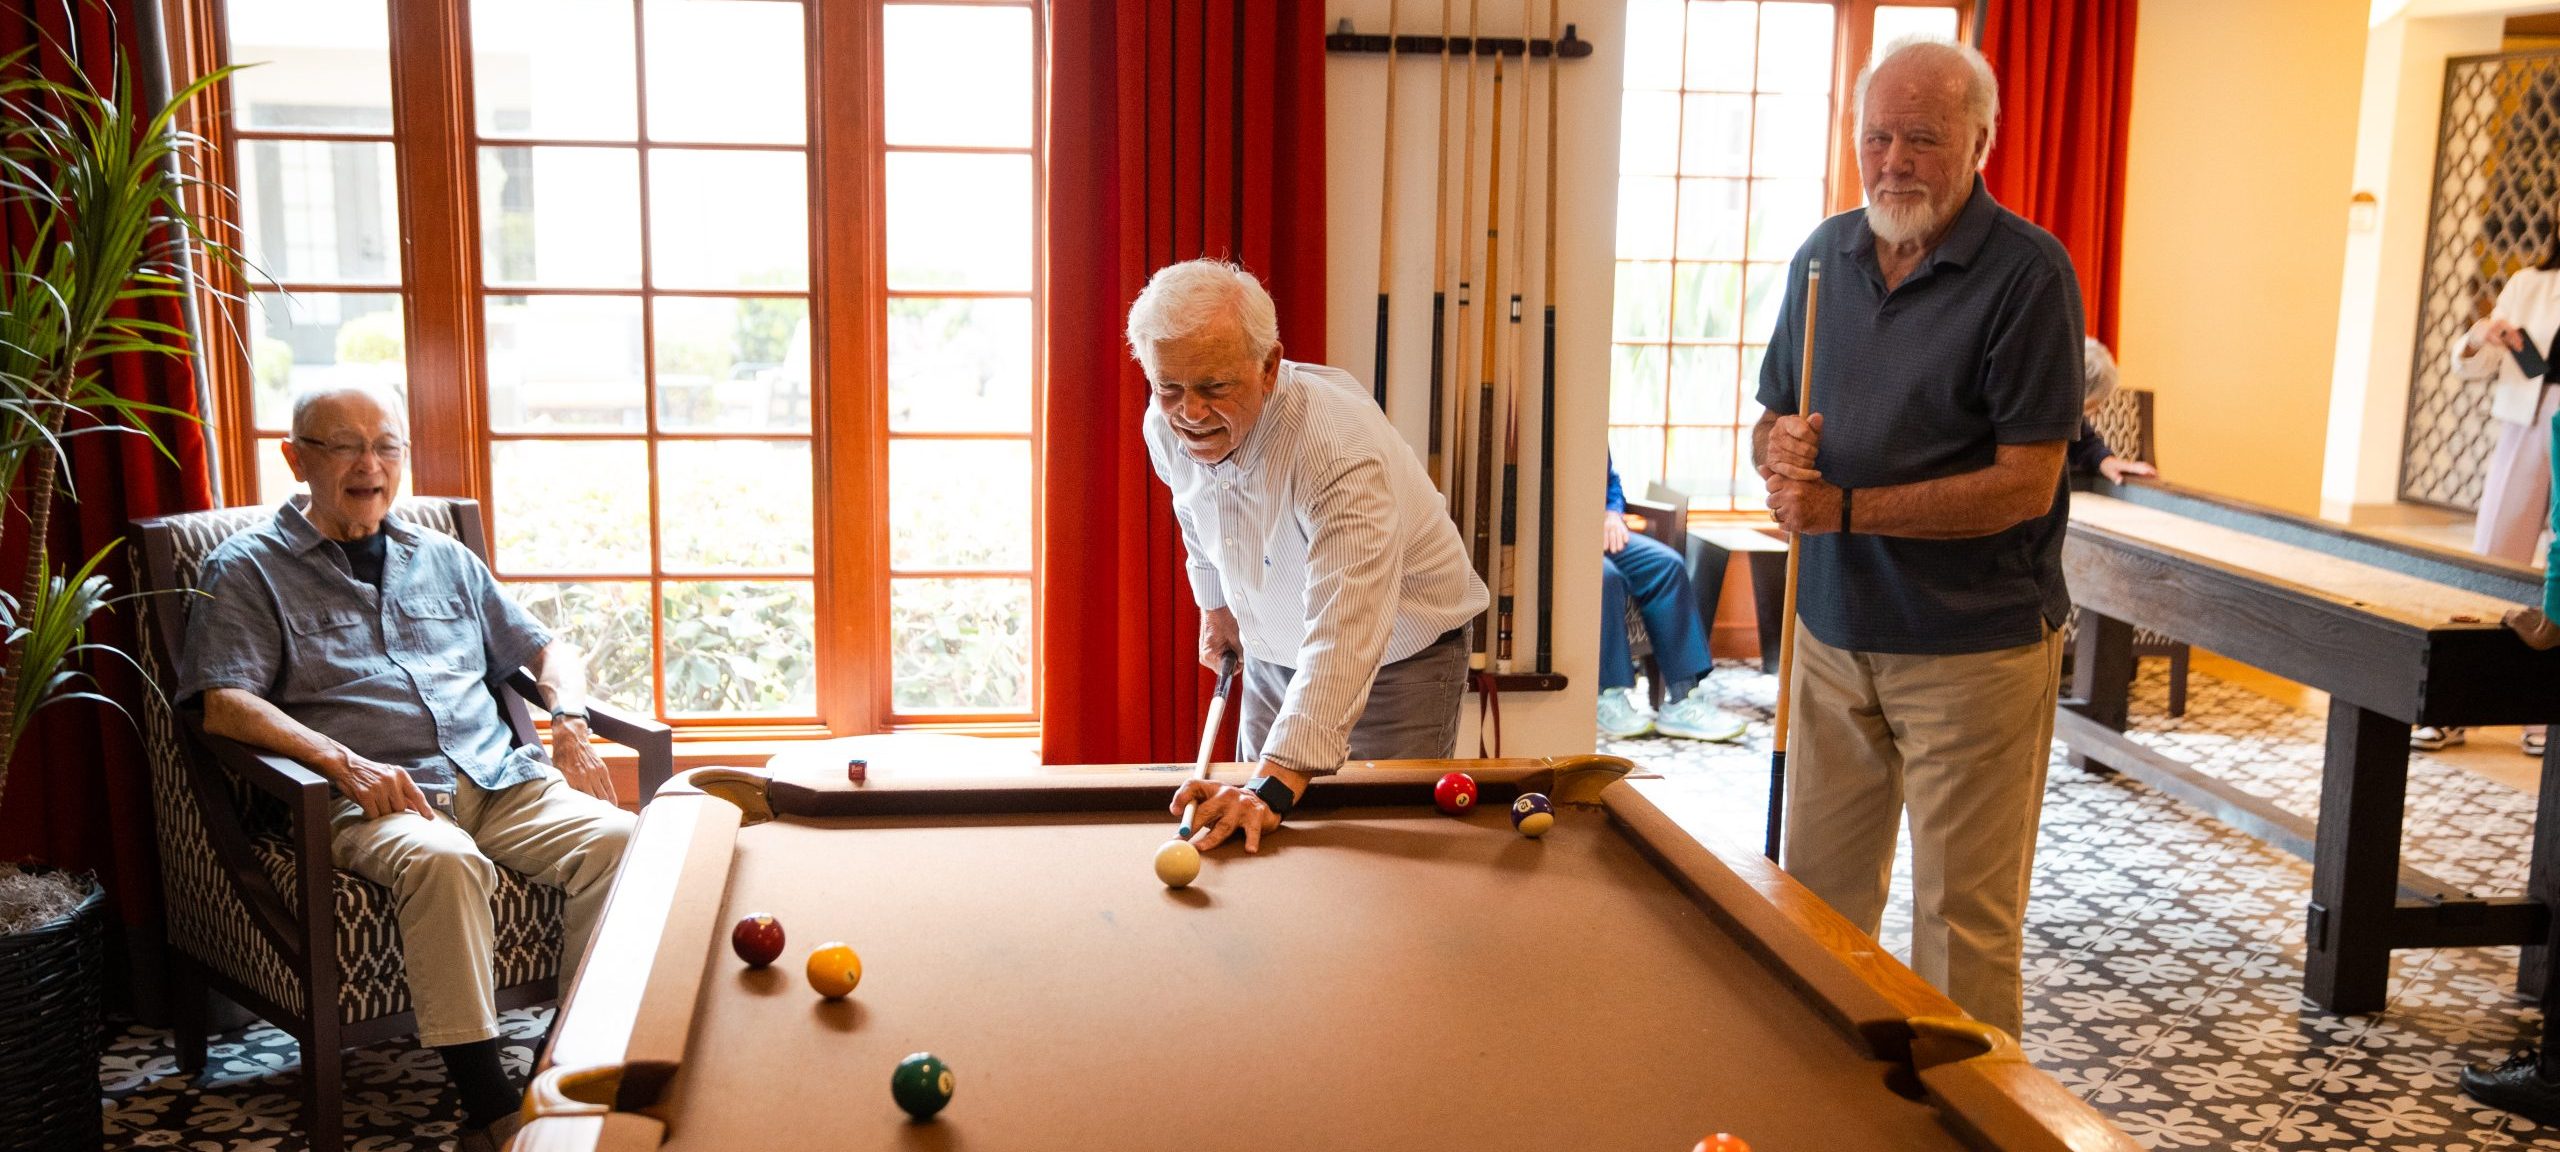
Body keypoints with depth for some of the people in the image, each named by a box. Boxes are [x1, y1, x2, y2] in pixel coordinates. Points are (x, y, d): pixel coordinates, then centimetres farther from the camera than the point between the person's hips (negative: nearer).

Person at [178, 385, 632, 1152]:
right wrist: (344, 762, -18)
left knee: (617, 838, -26)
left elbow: (546, 649, 30)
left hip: (497, 779, 4)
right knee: (442, 860, -39)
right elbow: (223, 703, -3)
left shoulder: (444, 560, 25)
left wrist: (569, 721, 7)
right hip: (371, 798, -4)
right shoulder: (247, 569, 11)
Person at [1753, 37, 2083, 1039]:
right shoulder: (1824, 254, 7)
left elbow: (2026, 483, -17)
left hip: (1975, 646, -6)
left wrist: (1847, 509, -20)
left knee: (1964, 921, 4)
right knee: (1818, 899, 15)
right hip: (1832, 629, 6)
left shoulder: (2028, 271, -12)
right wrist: (1778, 447, -8)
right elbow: (1773, 420, 16)